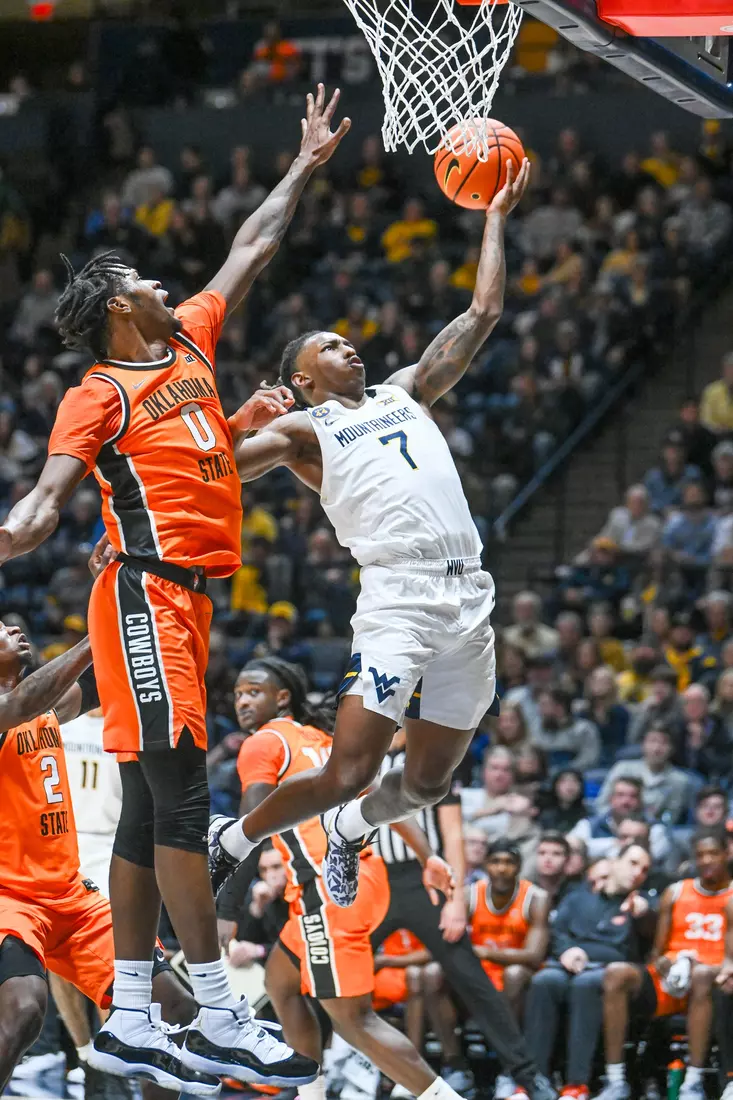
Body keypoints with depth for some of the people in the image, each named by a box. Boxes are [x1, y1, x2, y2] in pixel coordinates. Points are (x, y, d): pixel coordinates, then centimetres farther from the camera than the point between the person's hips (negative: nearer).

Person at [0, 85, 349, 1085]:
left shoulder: (192, 340, 17)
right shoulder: (99, 395, -5)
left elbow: (252, 250, 28)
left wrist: (307, 166, 33)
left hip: (184, 599, 9)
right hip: (147, 594, -9)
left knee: (150, 810, 7)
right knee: (181, 801, -13)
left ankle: (130, 1022, 8)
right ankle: (220, 1024, -16)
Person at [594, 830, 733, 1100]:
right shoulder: (675, 893, 18)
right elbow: (658, 951, 14)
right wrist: (662, 963, -10)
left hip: (711, 985, -3)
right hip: (666, 985, 3)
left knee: (703, 974, -40)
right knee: (616, 973, -25)